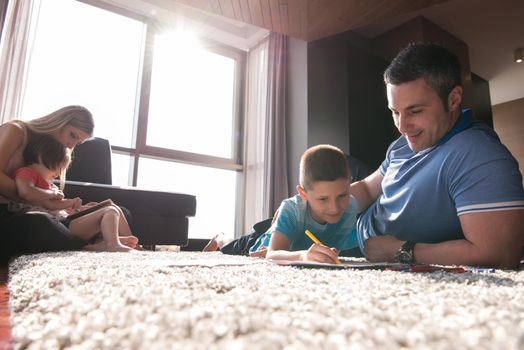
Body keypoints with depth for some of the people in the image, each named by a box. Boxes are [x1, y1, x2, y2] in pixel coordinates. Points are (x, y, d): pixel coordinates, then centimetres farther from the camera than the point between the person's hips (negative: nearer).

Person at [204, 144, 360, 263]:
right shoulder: (291, 208, -44)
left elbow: (332, 253, -29)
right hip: (260, 244, -1)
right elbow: (272, 254, -56)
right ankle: (219, 240, 59)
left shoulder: (350, 206, -35)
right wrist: (303, 255, -75)